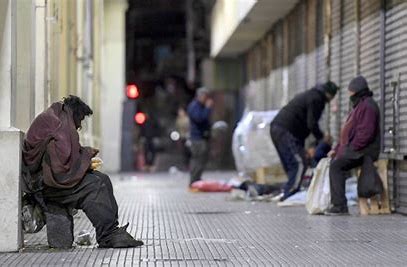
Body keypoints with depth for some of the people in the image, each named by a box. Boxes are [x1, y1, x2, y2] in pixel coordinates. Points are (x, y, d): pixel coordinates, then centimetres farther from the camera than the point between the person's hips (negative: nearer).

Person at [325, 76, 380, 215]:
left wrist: (351, 149, -19)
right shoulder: (359, 105, 23)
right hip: (355, 151, 11)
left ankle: (340, 205, -26)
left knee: (336, 166, -25)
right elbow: (349, 133, 23)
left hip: (364, 151, -11)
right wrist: (337, 149, 13)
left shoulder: (368, 106, -12)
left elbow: (365, 133, -22)